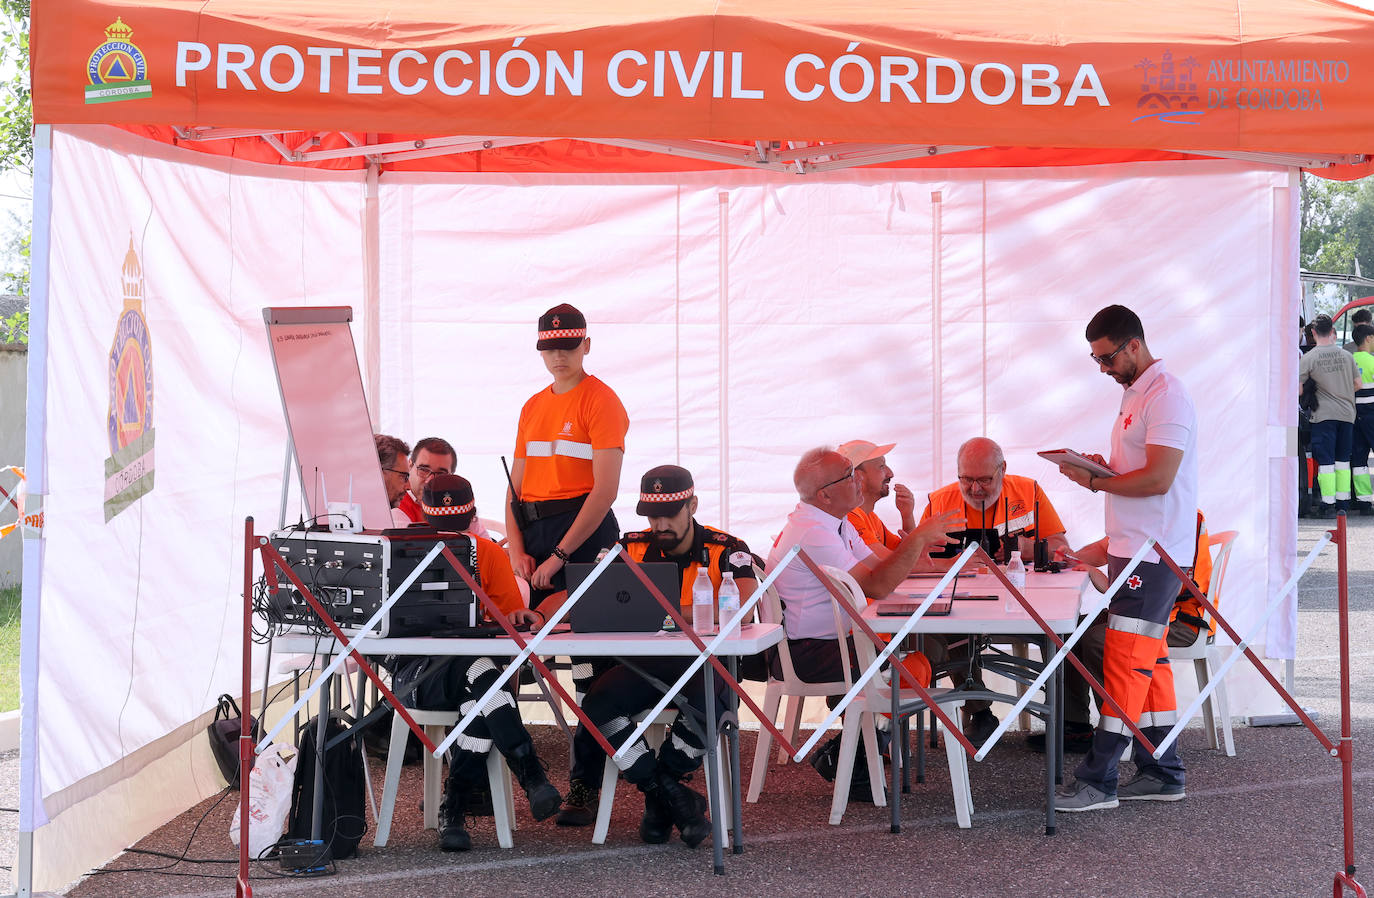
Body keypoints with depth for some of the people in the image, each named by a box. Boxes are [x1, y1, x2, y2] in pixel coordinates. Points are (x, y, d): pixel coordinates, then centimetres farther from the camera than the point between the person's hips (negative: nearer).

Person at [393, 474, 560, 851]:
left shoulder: (490, 554, 12)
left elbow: (511, 614, 11)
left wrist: (521, 617, -14)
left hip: (472, 667, 2)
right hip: (415, 674, -2)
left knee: (480, 705, -38)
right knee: (479, 671, -38)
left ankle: (454, 809, -32)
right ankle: (532, 778, -43)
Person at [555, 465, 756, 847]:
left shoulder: (726, 550, 0)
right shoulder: (634, 549, 10)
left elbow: (740, 608, -18)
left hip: (705, 663, -3)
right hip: (645, 663, 3)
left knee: (708, 704, -37)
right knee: (598, 703, -27)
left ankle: (659, 800, -12)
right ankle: (676, 799, -21)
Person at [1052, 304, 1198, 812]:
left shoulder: (1165, 397, -14)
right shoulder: (1134, 395, 17)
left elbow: (1159, 479, -22)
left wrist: (1095, 482, -13)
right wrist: (1103, 466, 7)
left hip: (1155, 554, -10)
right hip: (1133, 548, 10)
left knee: (1125, 662, -9)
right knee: (1149, 662, 12)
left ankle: (1098, 782, -8)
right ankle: (1162, 774, 19)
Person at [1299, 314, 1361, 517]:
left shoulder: (1308, 358, -8)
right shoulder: (1346, 355, 4)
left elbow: (1298, 390, -9)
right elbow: (1358, 384, 12)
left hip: (1324, 415, -4)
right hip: (1346, 413, 4)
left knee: (1325, 461, -2)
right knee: (1343, 460, 12)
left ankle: (1329, 505, -6)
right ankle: (1343, 503, 14)